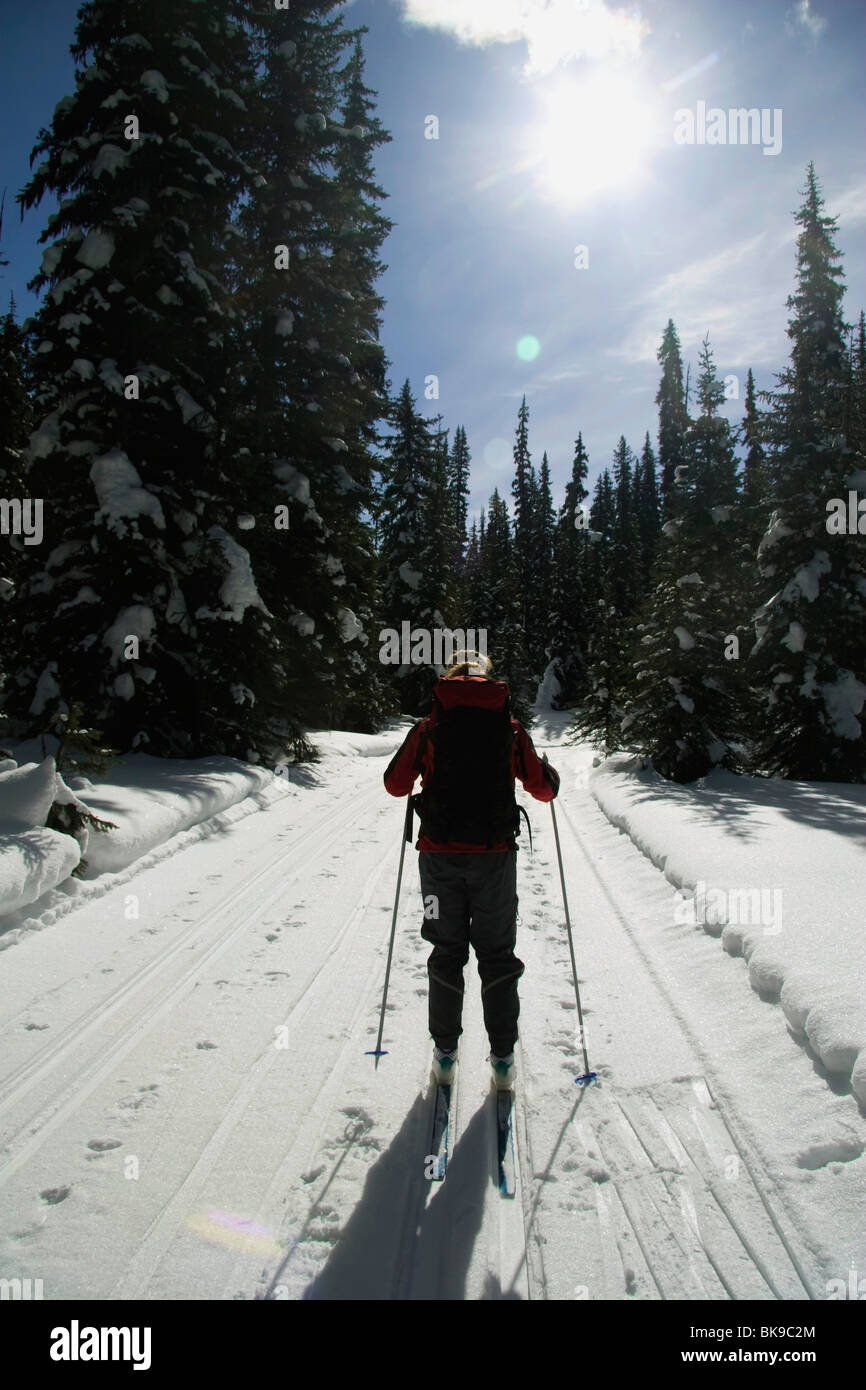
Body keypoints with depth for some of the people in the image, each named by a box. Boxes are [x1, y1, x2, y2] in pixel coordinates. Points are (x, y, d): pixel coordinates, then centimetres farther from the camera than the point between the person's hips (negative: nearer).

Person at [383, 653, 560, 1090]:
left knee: (447, 953, 15)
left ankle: (445, 1053, 21)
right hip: (494, 856, 0)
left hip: (440, 856, 0)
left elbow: (395, 784, 1)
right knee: (497, 955, 12)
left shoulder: (429, 728, 0)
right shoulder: (510, 728, 1)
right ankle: (502, 1059, 16)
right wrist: (551, 773, 25)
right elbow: (543, 789, 3)